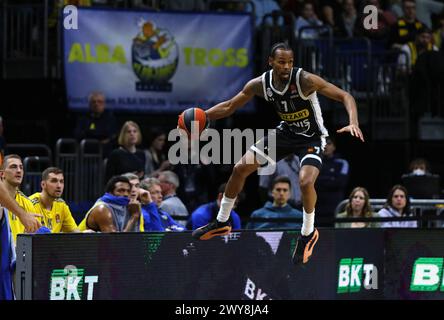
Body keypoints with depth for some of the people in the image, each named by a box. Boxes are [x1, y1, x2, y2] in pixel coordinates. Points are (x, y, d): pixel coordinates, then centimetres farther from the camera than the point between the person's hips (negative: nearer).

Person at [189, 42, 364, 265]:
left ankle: (308, 234, -4)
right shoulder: (259, 84, -13)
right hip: (286, 132, 5)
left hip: (311, 138, -5)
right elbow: (230, 106, 2)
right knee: (241, 168, 2)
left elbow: (345, 97, -27)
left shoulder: (305, 80, -28)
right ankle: (221, 223, 21)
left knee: (305, 181, -30)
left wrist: (353, 123, -45)